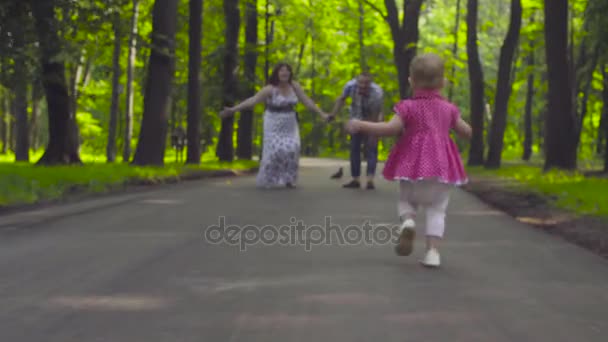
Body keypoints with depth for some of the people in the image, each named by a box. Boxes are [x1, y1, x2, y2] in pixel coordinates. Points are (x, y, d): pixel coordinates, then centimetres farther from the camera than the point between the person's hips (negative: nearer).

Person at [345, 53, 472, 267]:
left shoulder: (408, 107, -4)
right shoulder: (448, 109, 6)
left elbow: (391, 129, -15)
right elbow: (466, 132, 14)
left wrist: (361, 125, -9)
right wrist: (464, 128, 37)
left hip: (413, 164, -1)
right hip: (441, 165, 2)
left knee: (406, 200, 18)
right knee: (437, 209, 7)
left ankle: (408, 222, -15)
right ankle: (433, 251, -7)